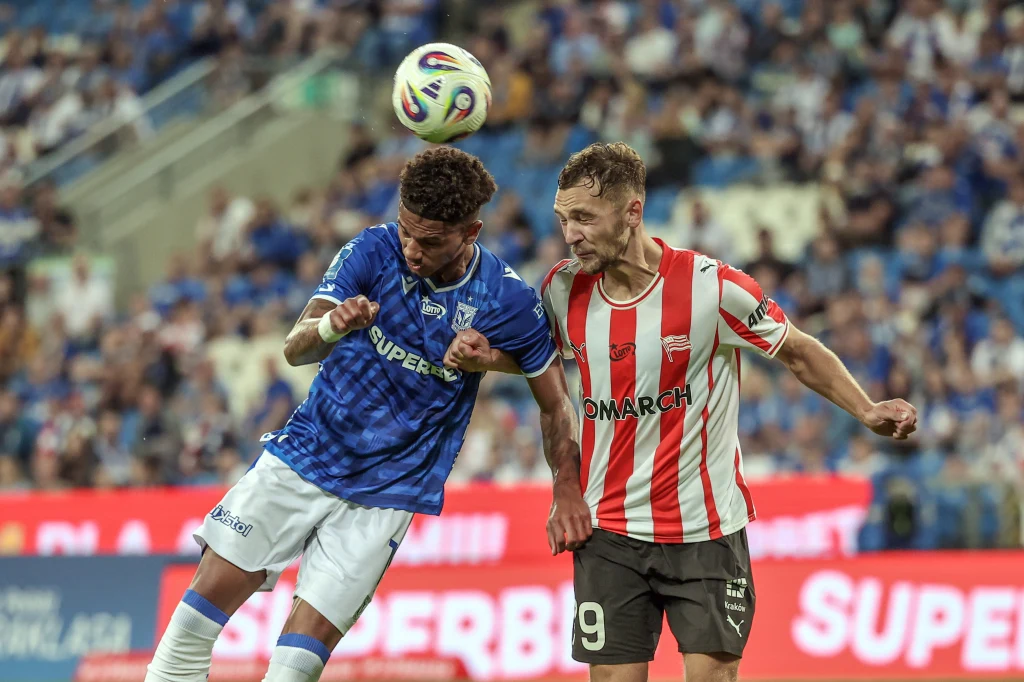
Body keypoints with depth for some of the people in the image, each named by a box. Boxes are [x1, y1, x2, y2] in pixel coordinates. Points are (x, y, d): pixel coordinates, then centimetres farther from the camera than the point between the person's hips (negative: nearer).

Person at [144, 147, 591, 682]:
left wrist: (567, 493, -10)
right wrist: (331, 327, -42)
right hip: (301, 458, 2)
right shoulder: (375, 251, -11)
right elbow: (295, 348, -19)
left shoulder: (508, 302, -12)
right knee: (203, 609, -3)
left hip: (386, 496, -2)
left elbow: (555, 401, 2)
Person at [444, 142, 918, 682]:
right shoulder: (563, 288, -1)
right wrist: (486, 358, 0)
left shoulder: (713, 287, -14)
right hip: (608, 531, 3)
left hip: (706, 530, -3)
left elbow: (800, 353, 0)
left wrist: (867, 412, -11)